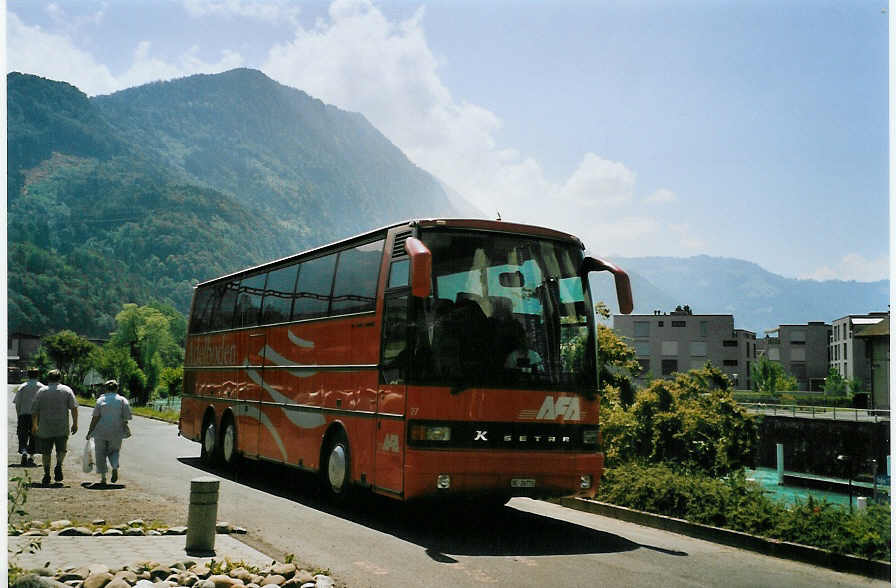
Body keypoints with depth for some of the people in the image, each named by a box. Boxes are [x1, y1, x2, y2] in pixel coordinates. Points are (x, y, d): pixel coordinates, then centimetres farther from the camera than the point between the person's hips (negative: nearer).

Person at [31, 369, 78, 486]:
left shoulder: (41, 391, 6)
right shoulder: (67, 390, 3)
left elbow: (35, 410, 7)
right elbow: (74, 408, -5)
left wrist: (35, 425, 19)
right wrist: (75, 423, -2)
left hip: (45, 428, 1)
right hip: (62, 428, -1)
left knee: (46, 452, 10)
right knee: (62, 450, 11)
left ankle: (46, 473, 5)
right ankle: (59, 465, -13)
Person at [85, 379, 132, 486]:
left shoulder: (100, 399, 2)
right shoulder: (123, 400, 4)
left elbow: (95, 417, -4)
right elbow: (126, 418, -2)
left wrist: (89, 431, 1)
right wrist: (125, 429, 11)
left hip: (100, 431, -1)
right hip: (116, 433, 1)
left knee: (101, 453, 10)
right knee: (114, 450, 19)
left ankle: (103, 477, 6)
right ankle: (115, 467, -6)